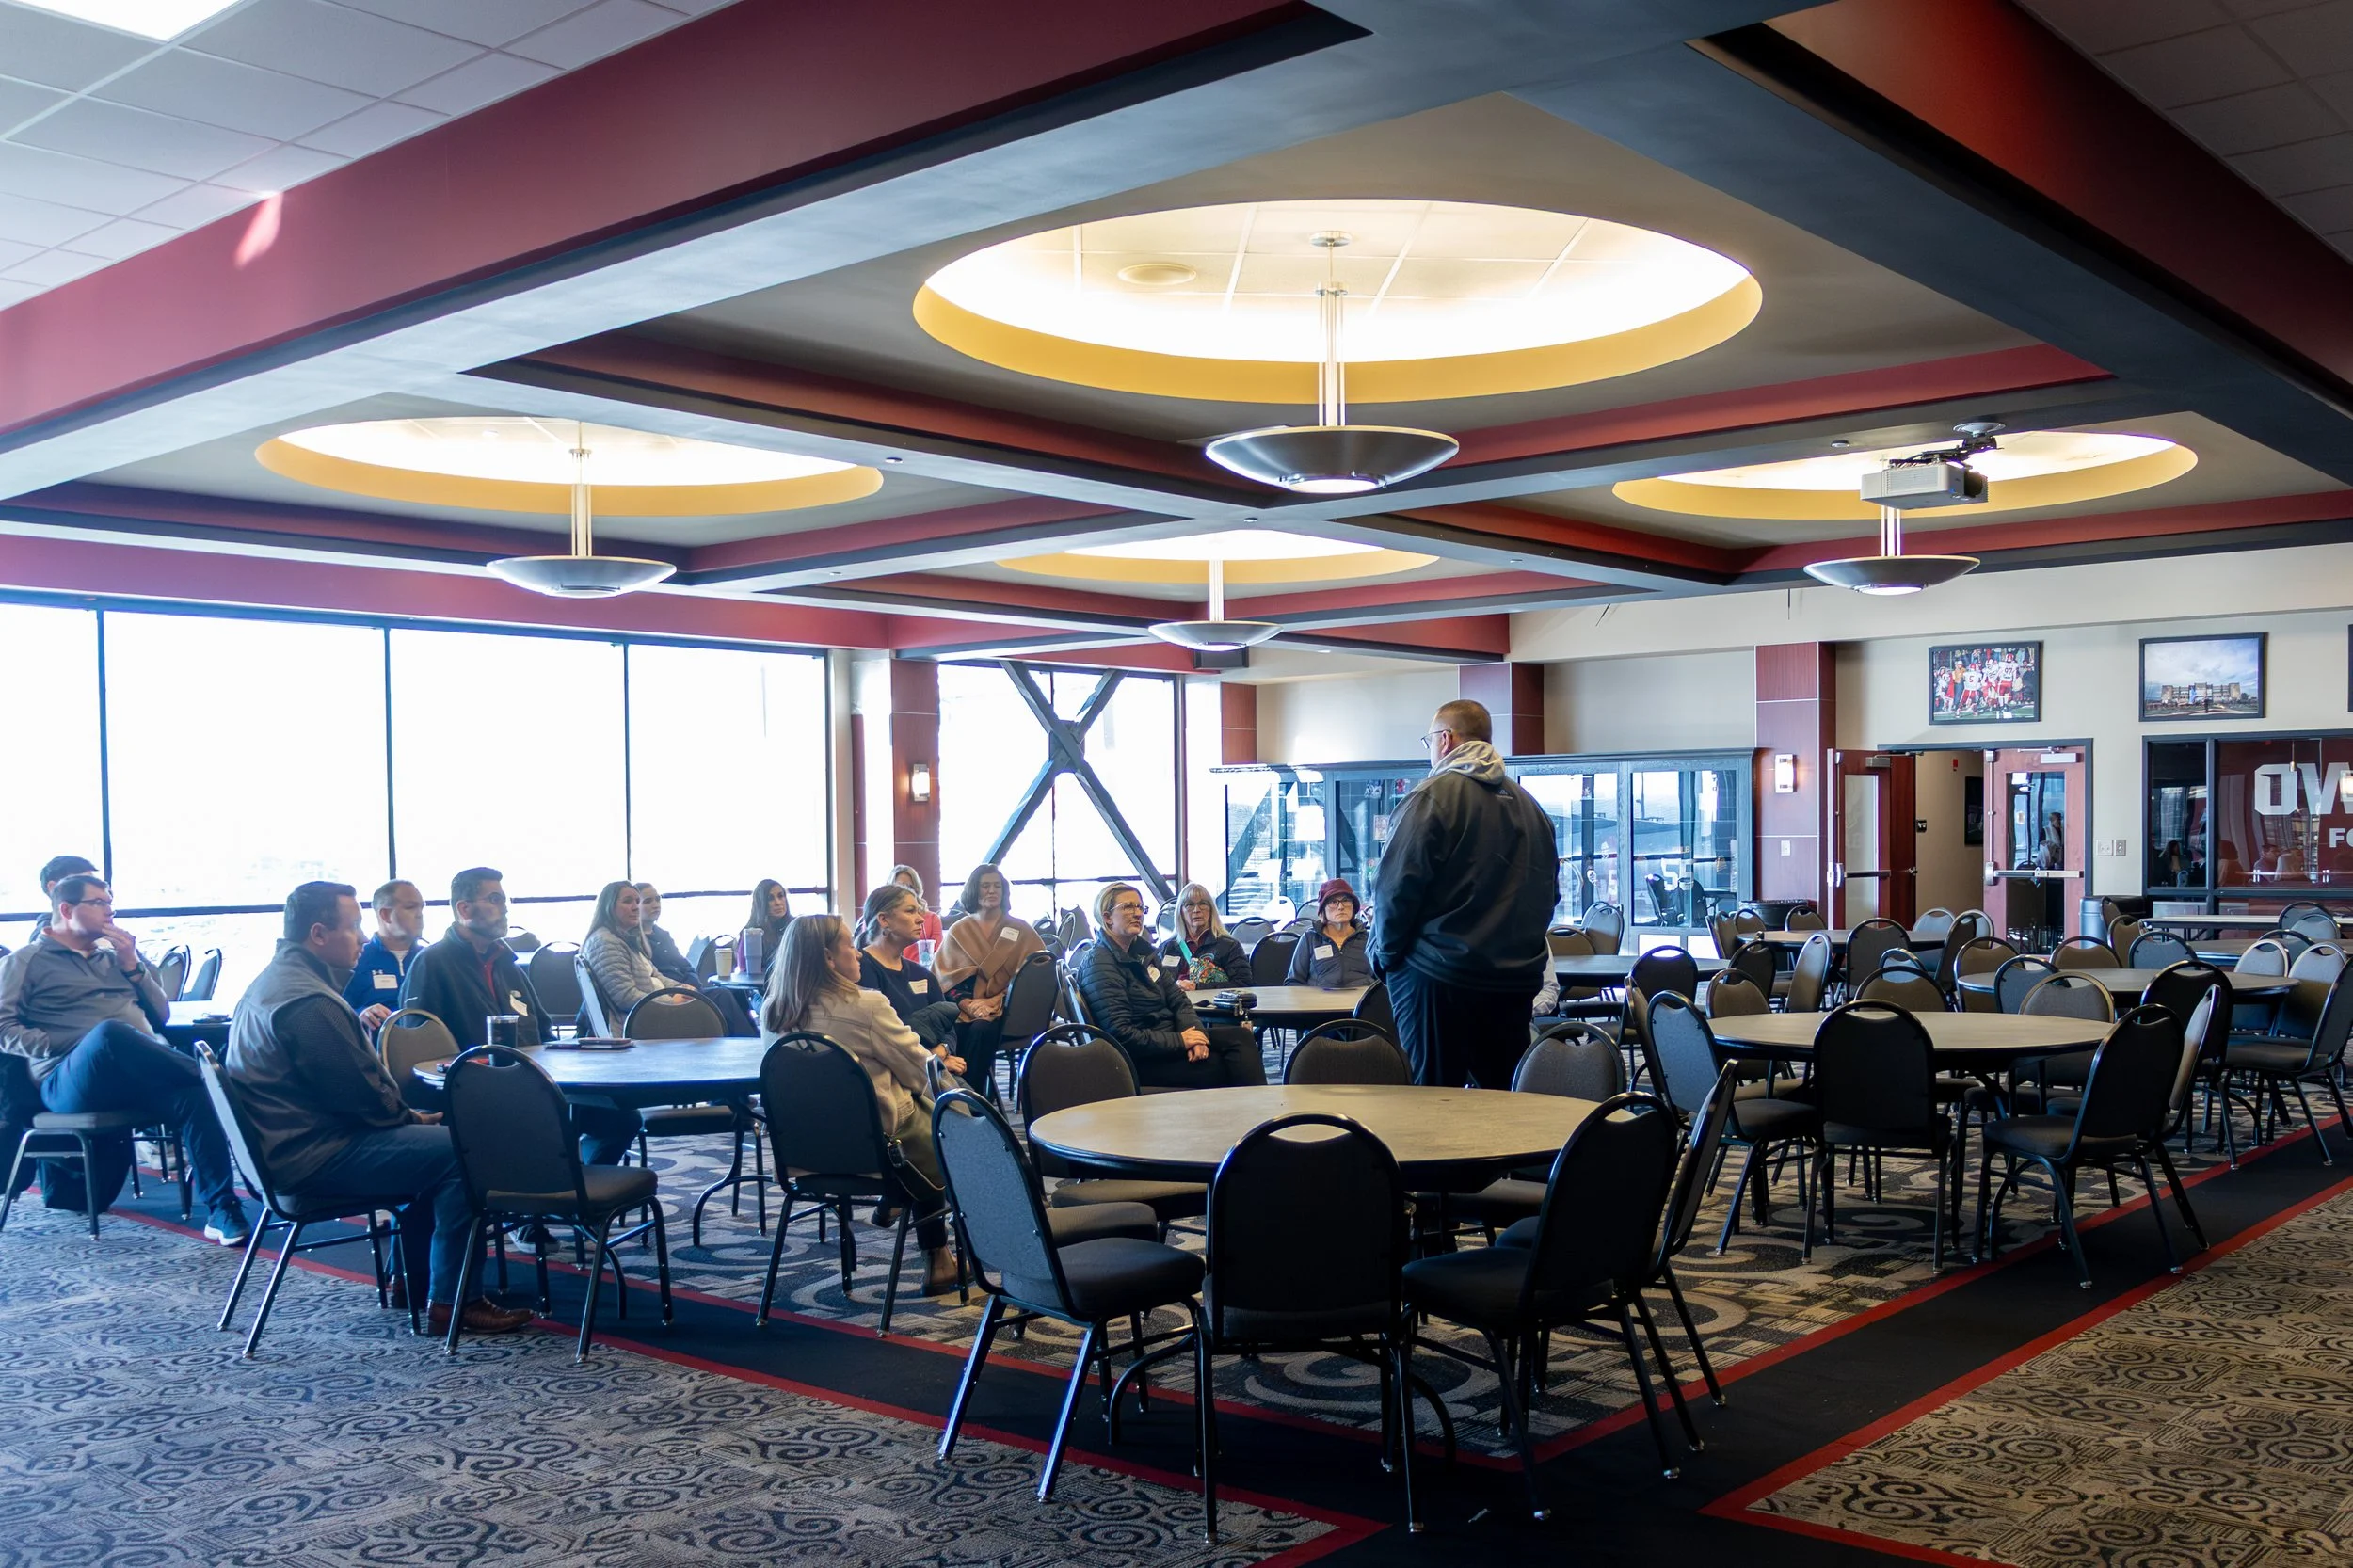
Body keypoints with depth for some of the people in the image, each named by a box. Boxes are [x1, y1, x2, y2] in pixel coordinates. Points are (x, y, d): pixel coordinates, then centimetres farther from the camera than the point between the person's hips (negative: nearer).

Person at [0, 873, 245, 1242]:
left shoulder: (114, 956, 27)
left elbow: (161, 1017, 23)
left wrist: (133, 966, 10)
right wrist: (62, 1046, -13)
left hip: (141, 1078, 4)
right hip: (70, 1079, -4)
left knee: (192, 1094, -31)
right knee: (110, 1032, -39)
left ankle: (221, 1209, -34)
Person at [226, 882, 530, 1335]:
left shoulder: (275, 979, 15)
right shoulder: (307, 1001, -22)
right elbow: (359, 1093, -21)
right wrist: (410, 1117, -3)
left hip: (285, 1143, 12)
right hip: (314, 1157, -12)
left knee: (433, 1143, 23)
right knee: (460, 1153, -17)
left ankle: (411, 1277, 27)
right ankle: (451, 1302, -11)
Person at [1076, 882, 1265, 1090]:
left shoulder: (1141, 951, 13)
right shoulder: (1099, 965, -14)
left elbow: (1178, 1000, 12)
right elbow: (1120, 1034, -21)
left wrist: (1193, 1032, -9)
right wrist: (1179, 1041, -19)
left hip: (1168, 1038, 9)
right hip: (1140, 1061, -8)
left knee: (1240, 1036, -12)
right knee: (1225, 1067, -21)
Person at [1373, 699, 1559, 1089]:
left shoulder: (1433, 796, -8)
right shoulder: (1527, 804, 11)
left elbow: (1396, 886, -13)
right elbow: (1548, 892, 14)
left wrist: (1385, 954, 0)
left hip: (1438, 978, -6)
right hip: (1517, 978, 6)